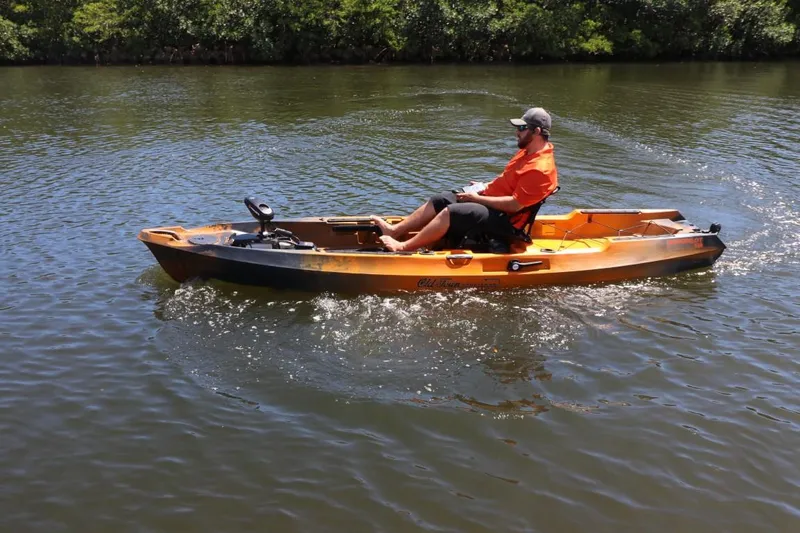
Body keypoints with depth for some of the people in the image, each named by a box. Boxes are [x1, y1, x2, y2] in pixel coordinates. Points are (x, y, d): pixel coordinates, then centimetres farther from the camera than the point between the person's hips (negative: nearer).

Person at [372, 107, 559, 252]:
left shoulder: (540, 169, -23)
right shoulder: (527, 151, 10)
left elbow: (514, 204, -26)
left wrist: (478, 198, -19)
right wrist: (485, 187, 7)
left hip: (503, 222, -10)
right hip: (491, 204, 10)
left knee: (452, 212, -25)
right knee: (439, 200, 3)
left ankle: (403, 247, -22)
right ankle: (394, 230, 3)